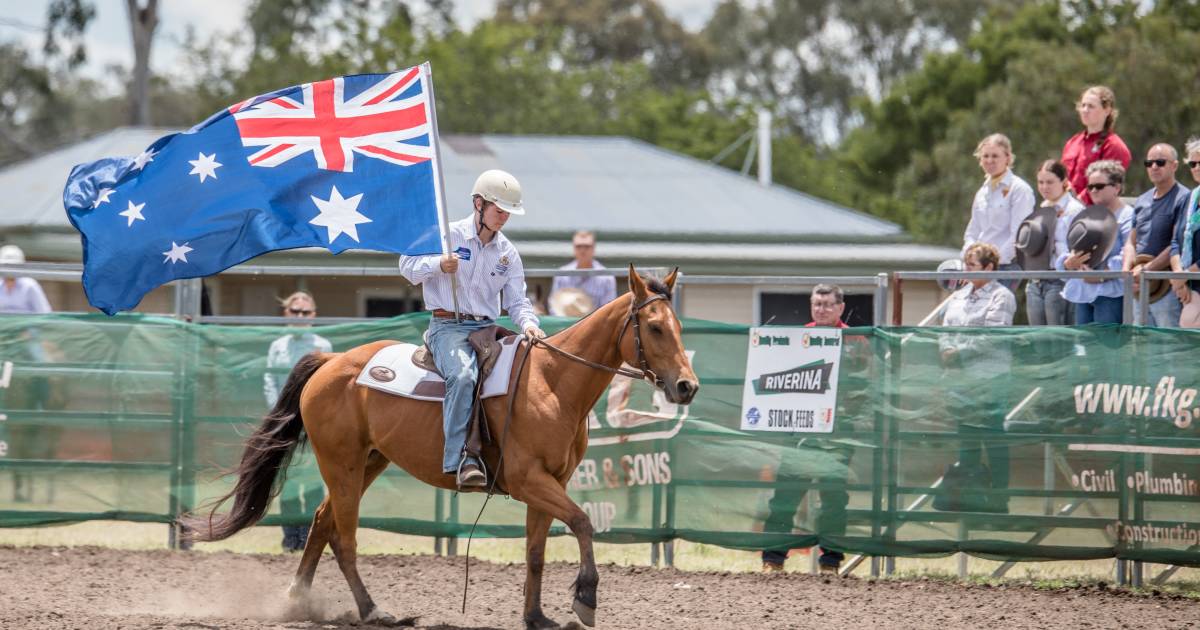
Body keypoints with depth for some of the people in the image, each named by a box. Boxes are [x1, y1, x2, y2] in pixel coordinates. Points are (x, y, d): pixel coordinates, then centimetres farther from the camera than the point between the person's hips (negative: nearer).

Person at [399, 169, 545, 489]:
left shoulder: (507, 252, 13)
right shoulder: (447, 235, 1)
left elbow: (516, 300, 12)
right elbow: (408, 265, 2)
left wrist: (528, 323, -11)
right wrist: (438, 264, -18)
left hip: (487, 328, 6)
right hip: (448, 326, -6)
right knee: (463, 375, -36)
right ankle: (461, 459, -39)